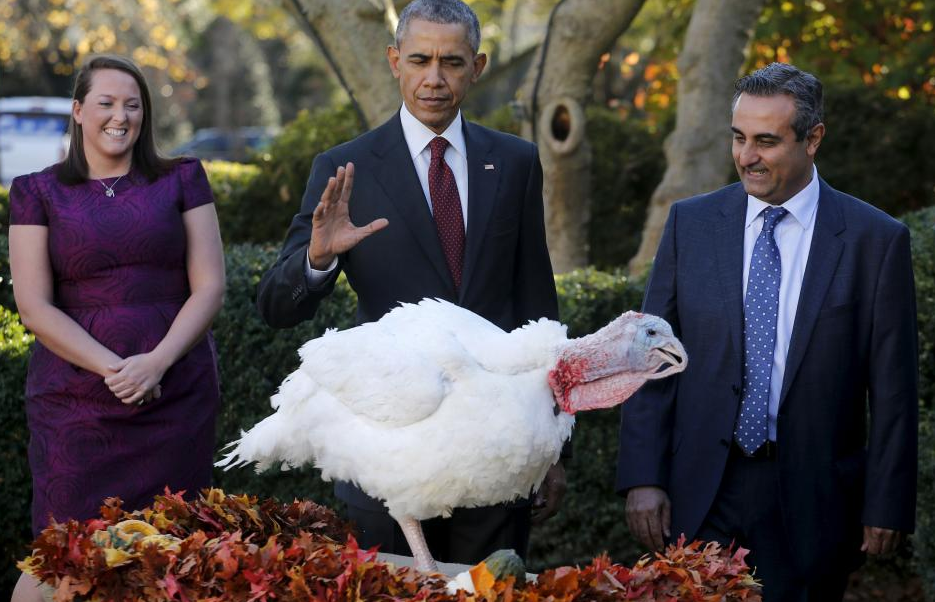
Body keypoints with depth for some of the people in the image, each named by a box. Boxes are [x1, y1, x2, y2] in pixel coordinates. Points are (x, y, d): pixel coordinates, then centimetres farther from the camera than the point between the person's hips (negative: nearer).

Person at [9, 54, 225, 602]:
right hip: (76, 399, -1)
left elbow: (210, 285, 4)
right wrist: (113, 368, -13)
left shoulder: (181, 180, 11)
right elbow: (34, 306, 0)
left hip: (176, 390, 1)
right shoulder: (38, 193, 9)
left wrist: (156, 362, -12)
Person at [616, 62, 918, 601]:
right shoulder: (690, 223, 4)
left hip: (811, 501, -1)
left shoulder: (876, 240, -2)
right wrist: (643, 477, -4)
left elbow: (893, 389, -1)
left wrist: (887, 505, -4)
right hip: (699, 494, 2)